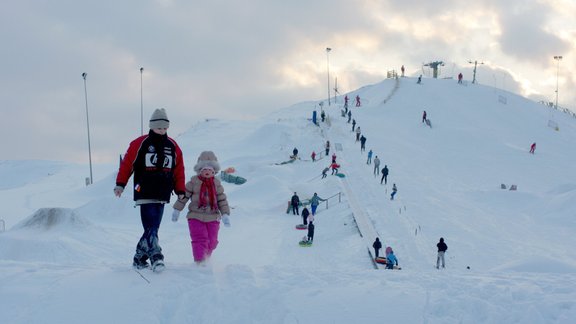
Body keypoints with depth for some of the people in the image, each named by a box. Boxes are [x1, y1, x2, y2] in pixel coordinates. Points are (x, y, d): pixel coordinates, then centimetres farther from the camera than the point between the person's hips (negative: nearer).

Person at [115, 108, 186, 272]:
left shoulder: (173, 147, 12)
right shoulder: (140, 143, -1)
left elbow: (179, 171, 16)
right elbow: (127, 164, 1)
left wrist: (180, 191, 12)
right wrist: (120, 184, -4)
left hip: (162, 196, 5)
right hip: (145, 195, -5)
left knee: (152, 228, 7)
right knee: (151, 229, -13)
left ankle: (139, 258, 17)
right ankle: (156, 257, -19)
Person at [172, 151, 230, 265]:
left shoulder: (217, 184, 6)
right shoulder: (193, 182, -1)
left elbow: (222, 200, 7)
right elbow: (184, 196, 4)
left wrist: (225, 214, -1)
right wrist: (177, 210, 3)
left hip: (213, 218, 3)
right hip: (196, 216, -3)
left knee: (212, 241, 6)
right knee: (200, 240, -12)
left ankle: (205, 260, 27)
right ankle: (199, 261, -12)